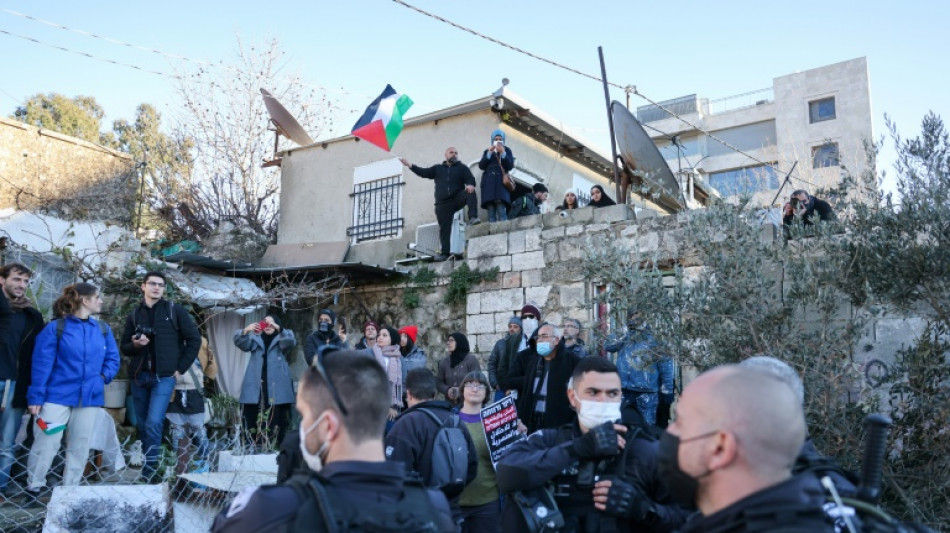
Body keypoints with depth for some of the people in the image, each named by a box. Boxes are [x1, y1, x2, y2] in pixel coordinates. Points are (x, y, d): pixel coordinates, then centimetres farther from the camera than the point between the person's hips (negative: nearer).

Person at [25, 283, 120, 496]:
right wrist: (36, 397, -10)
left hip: (90, 398, 4)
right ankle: (34, 488, 15)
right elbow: (41, 364, -7)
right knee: (45, 444, -2)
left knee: (80, 447, 10)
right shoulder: (55, 328, -5)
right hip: (57, 396, -4)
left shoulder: (103, 329, 8)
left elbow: (113, 359, 13)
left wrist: (104, 376, -6)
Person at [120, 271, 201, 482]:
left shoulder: (175, 311, 0)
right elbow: (124, 347, 14)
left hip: (164, 377, -4)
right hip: (139, 377, 4)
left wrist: (181, 368, -4)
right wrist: (135, 344, -9)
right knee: (141, 425, 9)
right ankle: (147, 463, 22)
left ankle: (149, 471, -9)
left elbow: (194, 339, 0)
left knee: (154, 423, -15)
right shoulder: (134, 315, 11)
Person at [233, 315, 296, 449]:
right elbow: (241, 343, 0)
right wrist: (245, 331, -22)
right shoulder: (255, 339, 19)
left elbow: (291, 342, -10)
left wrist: (279, 328, -26)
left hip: (276, 387, -2)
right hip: (256, 386, 2)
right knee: (253, 418, -3)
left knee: (276, 419, -6)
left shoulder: (282, 339, 13)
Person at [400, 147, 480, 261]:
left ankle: (473, 217, -38)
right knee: (444, 228, -3)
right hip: (443, 204, 2)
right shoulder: (438, 168, 19)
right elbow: (424, 173, 11)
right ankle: (445, 253, -1)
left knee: (470, 193, -31)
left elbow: (470, 179, -1)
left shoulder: (462, 168, 13)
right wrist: (410, 165, 1)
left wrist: (470, 185, -26)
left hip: (458, 198, -1)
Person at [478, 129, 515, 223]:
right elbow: (481, 166, 6)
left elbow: (510, 166, 0)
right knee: (491, 212, -8)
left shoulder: (507, 150, 14)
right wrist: (489, 153, -5)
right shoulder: (487, 151, 20)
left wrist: (503, 153, -10)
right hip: (489, 183, 2)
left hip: (501, 182, -2)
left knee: (501, 211, -17)